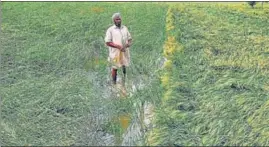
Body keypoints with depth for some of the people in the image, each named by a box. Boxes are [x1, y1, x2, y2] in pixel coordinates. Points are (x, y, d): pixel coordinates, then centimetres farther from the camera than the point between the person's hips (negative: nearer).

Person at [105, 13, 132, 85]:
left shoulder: (125, 28, 8)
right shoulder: (110, 30, -6)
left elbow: (129, 38, 16)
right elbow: (107, 42, -11)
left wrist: (129, 43, -9)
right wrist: (118, 46, -20)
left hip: (125, 52, 4)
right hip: (115, 52, -4)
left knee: (124, 67, 10)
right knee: (115, 68, 5)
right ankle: (114, 83, 18)